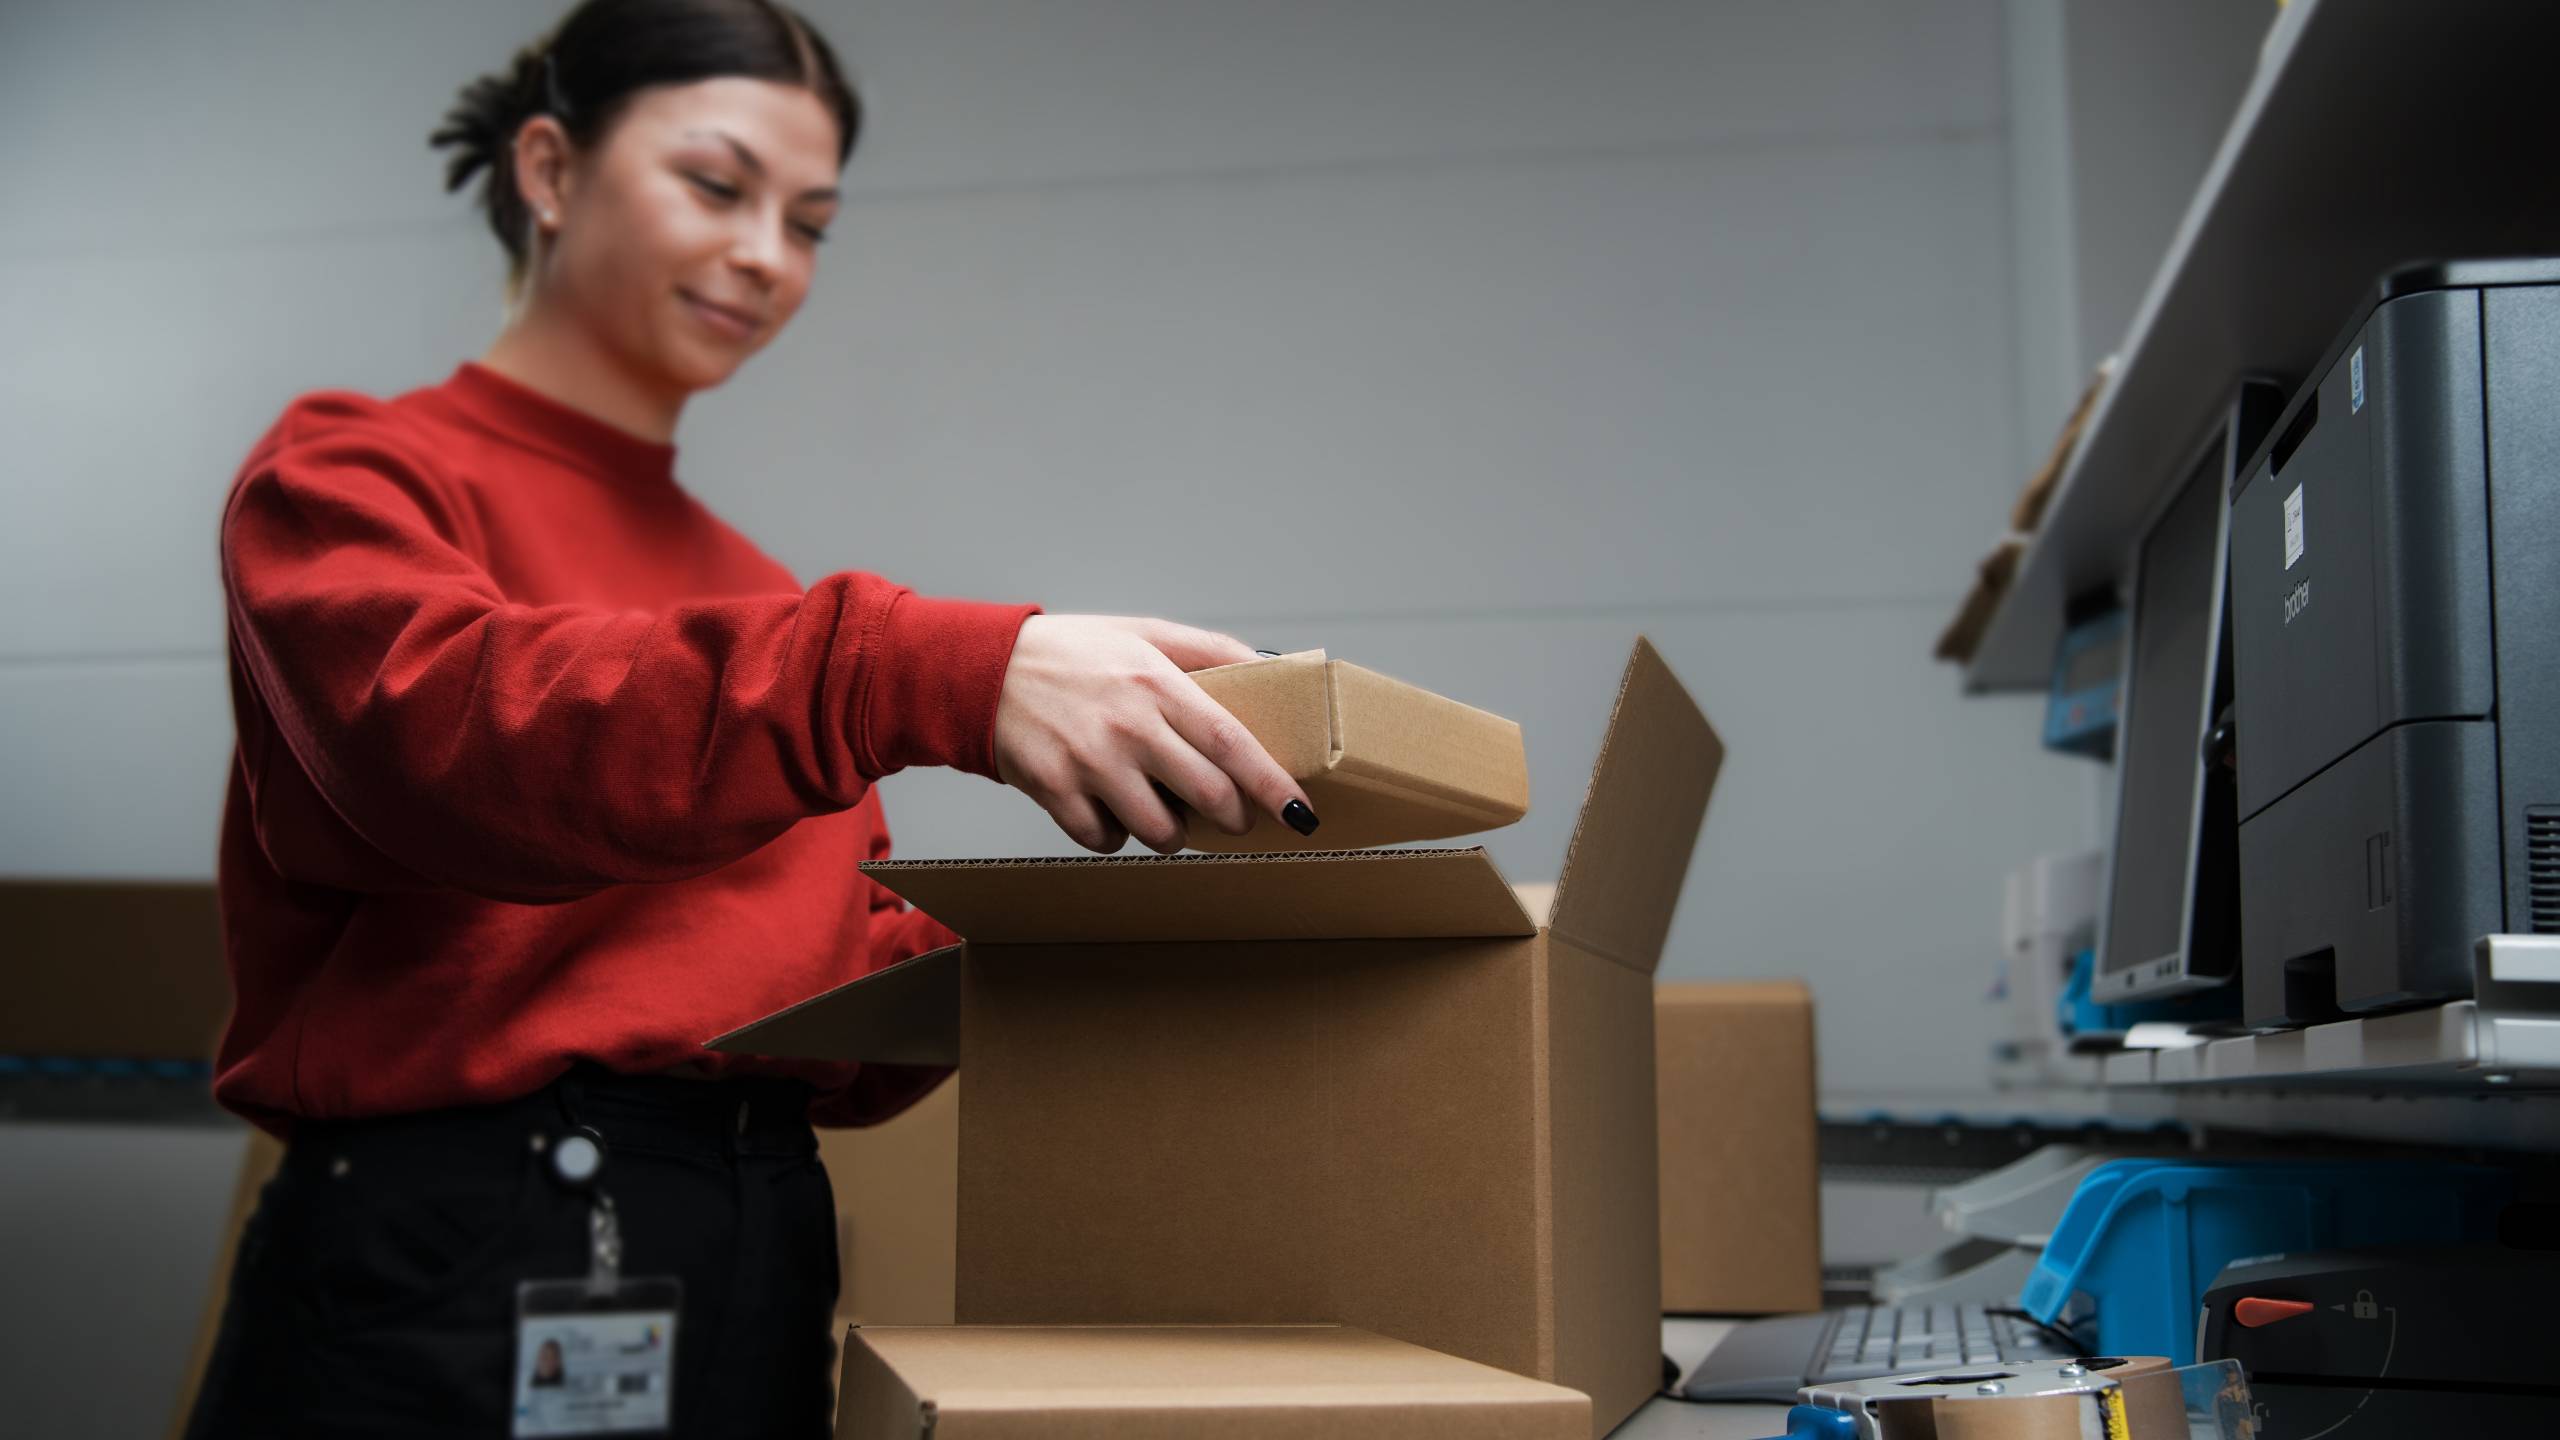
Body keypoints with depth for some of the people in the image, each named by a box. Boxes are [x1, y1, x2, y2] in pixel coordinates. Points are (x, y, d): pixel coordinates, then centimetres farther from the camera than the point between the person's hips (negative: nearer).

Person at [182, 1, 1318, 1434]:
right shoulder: (351, 477, 0)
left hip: (763, 1294, 6)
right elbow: (449, 727, -24)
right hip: (455, 1274, -6)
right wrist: (940, 674, -37)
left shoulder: (753, 593, 16)